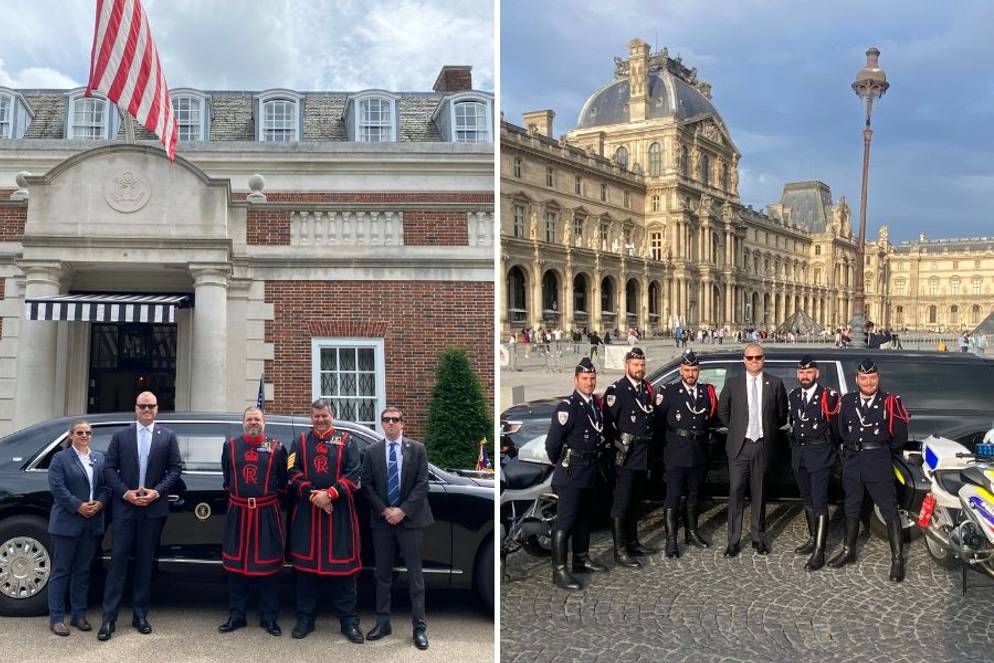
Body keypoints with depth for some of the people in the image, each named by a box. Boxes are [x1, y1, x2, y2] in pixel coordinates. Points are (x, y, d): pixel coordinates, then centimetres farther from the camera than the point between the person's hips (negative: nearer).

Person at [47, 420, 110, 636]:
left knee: (83, 570, 10)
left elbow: (106, 485, 9)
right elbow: (57, 486, -11)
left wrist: (100, 503, -9)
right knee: (61, 570, 1)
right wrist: (78, 506, -17)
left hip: (93, 523, 5)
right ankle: (56, 618, 6)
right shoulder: (60, 458, -1)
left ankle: (79, 615, 18)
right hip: (67, 522, -5)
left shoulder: (99, 458, 13)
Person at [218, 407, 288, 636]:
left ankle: (269, 617, 12)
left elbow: (283, 481, 6)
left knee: (267, 565, 3)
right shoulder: (230, 446, 7)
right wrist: (234, 495, 9)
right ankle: (236, 615, 19)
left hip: (267, 514, -2)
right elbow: (226, 479, 15)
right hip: (237, 512, 2)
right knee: (236, 565, 7)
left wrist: (271, 497, 3)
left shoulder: (277, 448, 2)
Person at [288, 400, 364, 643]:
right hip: (306, 512, 1)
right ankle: (305, 618, 18)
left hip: (339, 513, -1)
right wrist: (313, 495, -15)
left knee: (342, 567, 1)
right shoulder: (300, 443, 10)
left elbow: (353, 474, -3)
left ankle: (349, 621, 8)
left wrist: (329, 494, -15)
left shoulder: (346, 442, 6)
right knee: (306, 565, 6)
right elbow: (294, 472, -1)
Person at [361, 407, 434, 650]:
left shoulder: (417, 449, 0)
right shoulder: (372, 452, 4)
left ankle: (419, 626, 7)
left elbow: (422, 484, -5)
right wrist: (385, 510, -10)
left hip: (410, 519, -2)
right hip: (381, 520, 2)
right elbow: (366, 485, 2)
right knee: (383, 574, 9)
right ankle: (383, 622, 19)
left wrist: (403, 511, -13)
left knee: (415, 574, 2)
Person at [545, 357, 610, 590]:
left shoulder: (596, 404, 8)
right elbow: (552, 442, -17)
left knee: (584, 517, 18)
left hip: (591, 472, 8)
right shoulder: (567, 407, -16)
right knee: (565, 520, -8)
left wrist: (598, 459, 13)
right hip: (572, 473, -8)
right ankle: (559, 571, -6)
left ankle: (581, 559, 32)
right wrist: (560, 464, -3)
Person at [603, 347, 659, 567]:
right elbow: (608, 423, -15)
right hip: (625, 456, -8)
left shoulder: (648, 389, 12)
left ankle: (633, 542, 28)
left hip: (642, 455, 8)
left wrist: (649, 440, 11)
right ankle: (620, 551, -3)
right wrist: (618, 445, -13)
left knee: (634, 501, 17)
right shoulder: (616, 390, -11)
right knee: (621, 503, -5)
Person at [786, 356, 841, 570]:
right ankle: (813, 539, 32)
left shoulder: (828, 395, -11)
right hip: (799, 453, 7)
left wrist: (826, 441, 0)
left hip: (820, 454, -7)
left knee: (819, 502, -8)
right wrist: (796, 441, 13)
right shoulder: (793, 395, 9)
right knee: (807, 499, 18)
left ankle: (819, 551, -7)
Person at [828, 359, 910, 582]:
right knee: (851, 508, 14)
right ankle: (849, 551, 27)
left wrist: (881, 451, 8)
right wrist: (852, 447, 9)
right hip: (852, 461, 4)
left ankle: (897, 559, 3)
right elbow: (840, 430, 15)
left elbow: (900, 437, 0)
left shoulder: (889, 402, -5)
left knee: (889, 509, -4)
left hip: (878, 461, -4)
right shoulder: (847, 401, 7)